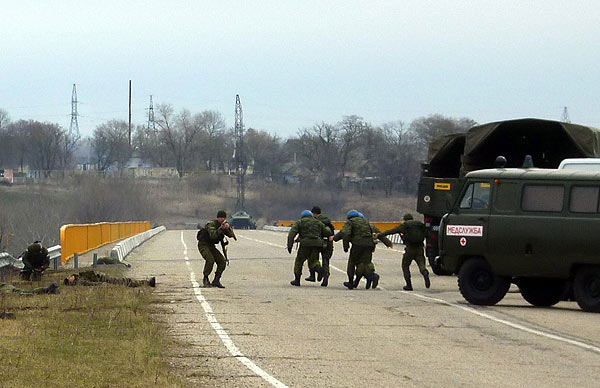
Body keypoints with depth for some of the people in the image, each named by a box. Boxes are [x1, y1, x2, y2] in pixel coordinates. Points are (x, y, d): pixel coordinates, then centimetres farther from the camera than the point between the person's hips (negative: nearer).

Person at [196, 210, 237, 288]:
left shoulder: (224, 225, 2)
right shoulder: (212, 224, -20)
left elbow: (231, 235, -11)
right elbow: (213, 235, -36)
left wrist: (228, 228, -29)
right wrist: (221, 228, -46)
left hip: (211, 246, 7)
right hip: (203, 245, -7)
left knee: (222, 261, -7)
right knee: (210, 260, -27)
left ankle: (216, 281, 0)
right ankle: (205, 279, -10)